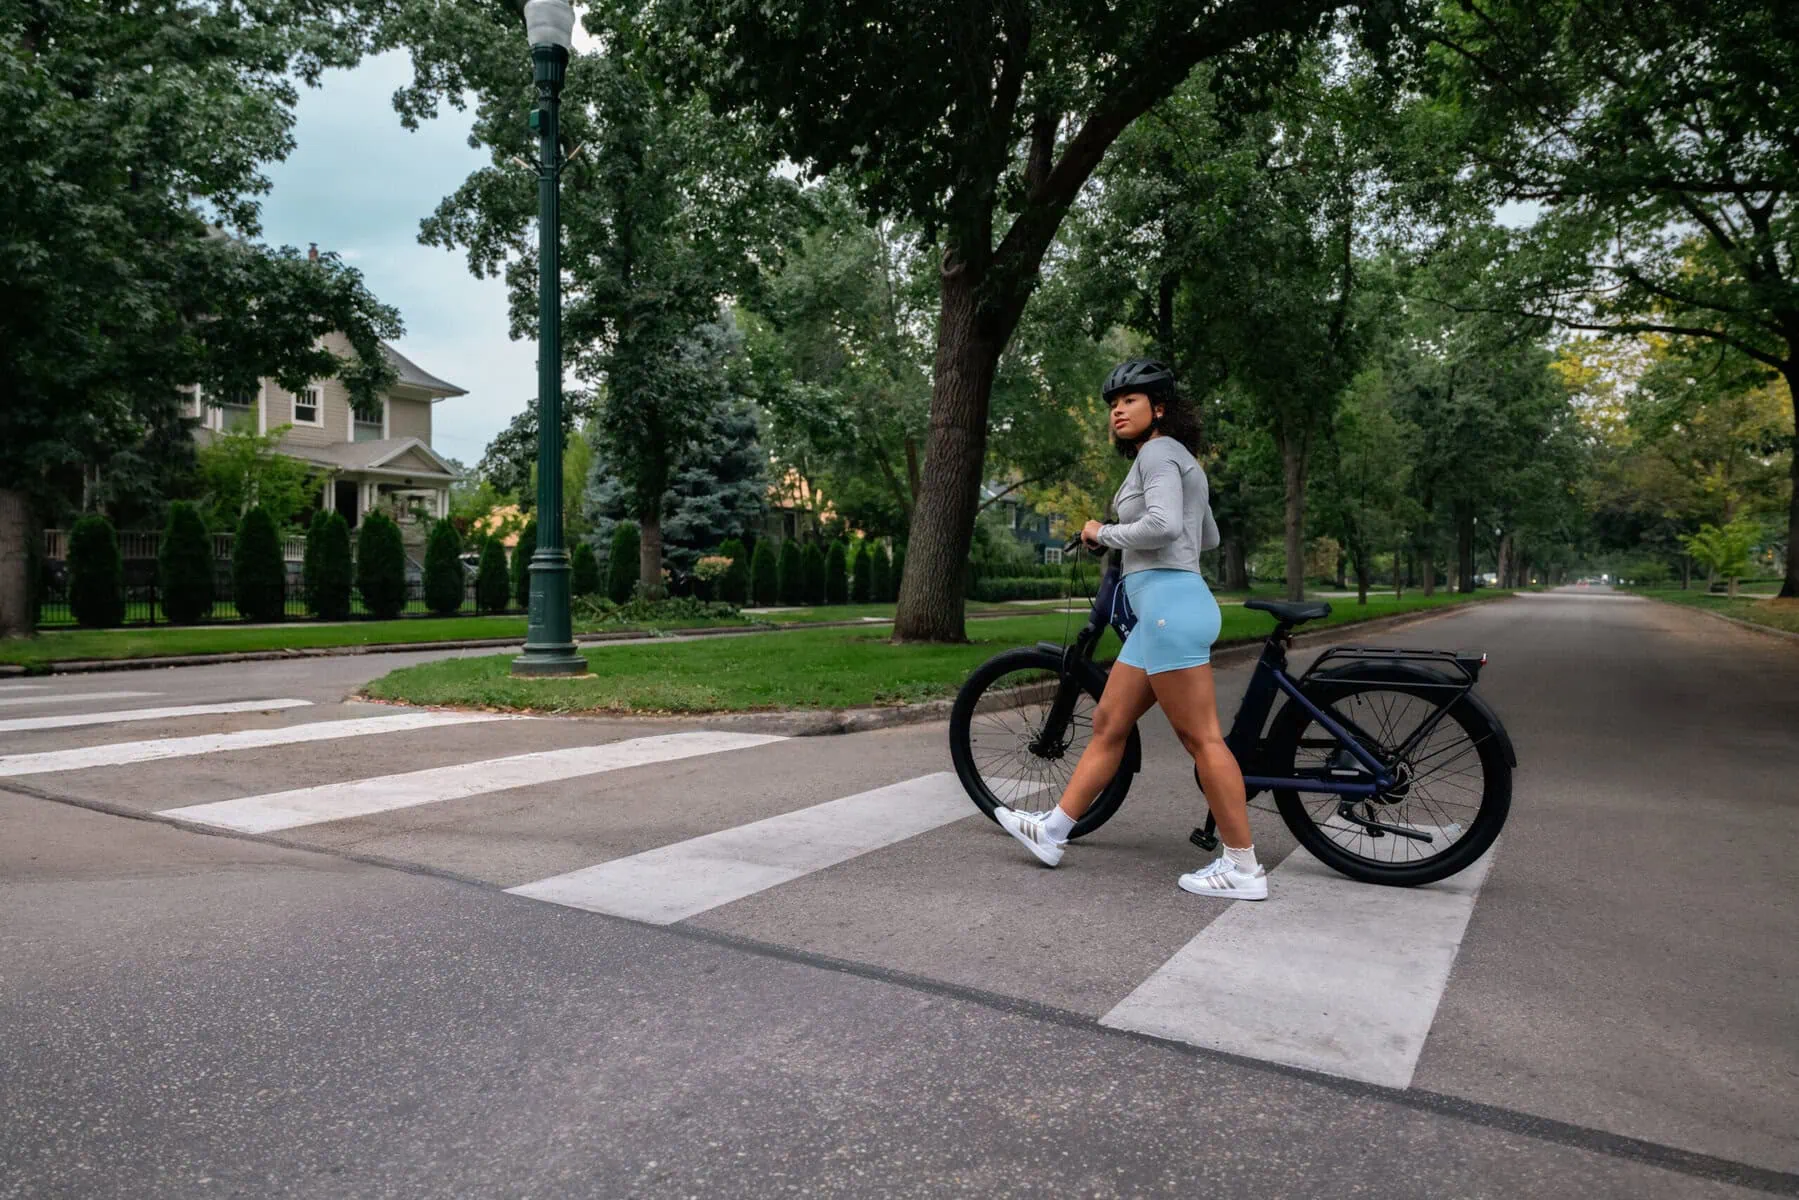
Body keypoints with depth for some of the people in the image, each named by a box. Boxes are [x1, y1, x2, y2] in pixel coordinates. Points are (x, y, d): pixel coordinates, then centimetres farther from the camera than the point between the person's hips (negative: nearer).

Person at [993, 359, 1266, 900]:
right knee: (1108, 723, 12)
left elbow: (1162, 526, -23)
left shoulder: (1158, 452, -6)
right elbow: (1209, 537, 33)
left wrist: (1102, 533, -7)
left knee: (1201, 738, -6)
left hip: (1169, 602, -10)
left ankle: (1244, 868, 0)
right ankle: (1051, 830, 19)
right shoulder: (1183, 462, 23)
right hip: (1166, 606, 10)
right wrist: (1125, 538, 40)